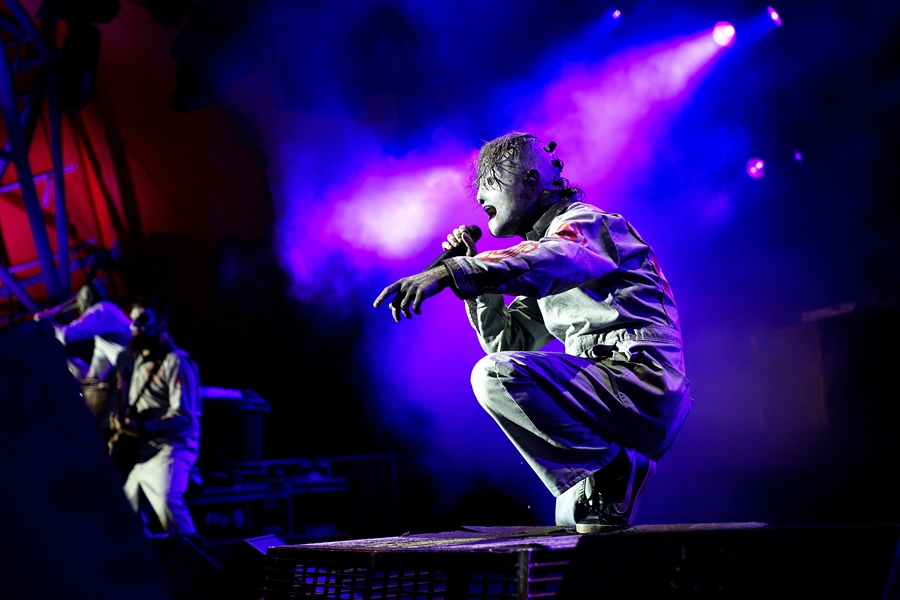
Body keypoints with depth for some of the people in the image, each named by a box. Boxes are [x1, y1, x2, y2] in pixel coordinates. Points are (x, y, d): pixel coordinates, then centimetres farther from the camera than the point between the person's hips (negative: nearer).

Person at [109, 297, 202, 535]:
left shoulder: (176, 362, -8)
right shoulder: (137, 362, 19)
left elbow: (184, 416, -17)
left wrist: (142, 429, -29)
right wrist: (121, 434, 4)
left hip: (170, 449, -9)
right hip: (142, 454, 9)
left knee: (167, 501, -30)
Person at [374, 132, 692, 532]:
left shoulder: (585, 222, -4)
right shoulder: (541, 243, 24)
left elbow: (550, 261, -31)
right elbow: (508, 342, 19)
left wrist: (451, 273, -42)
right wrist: (470, 267, 12)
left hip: (643, 385, -10)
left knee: (496, 375, -23)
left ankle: (611, 469, -13)